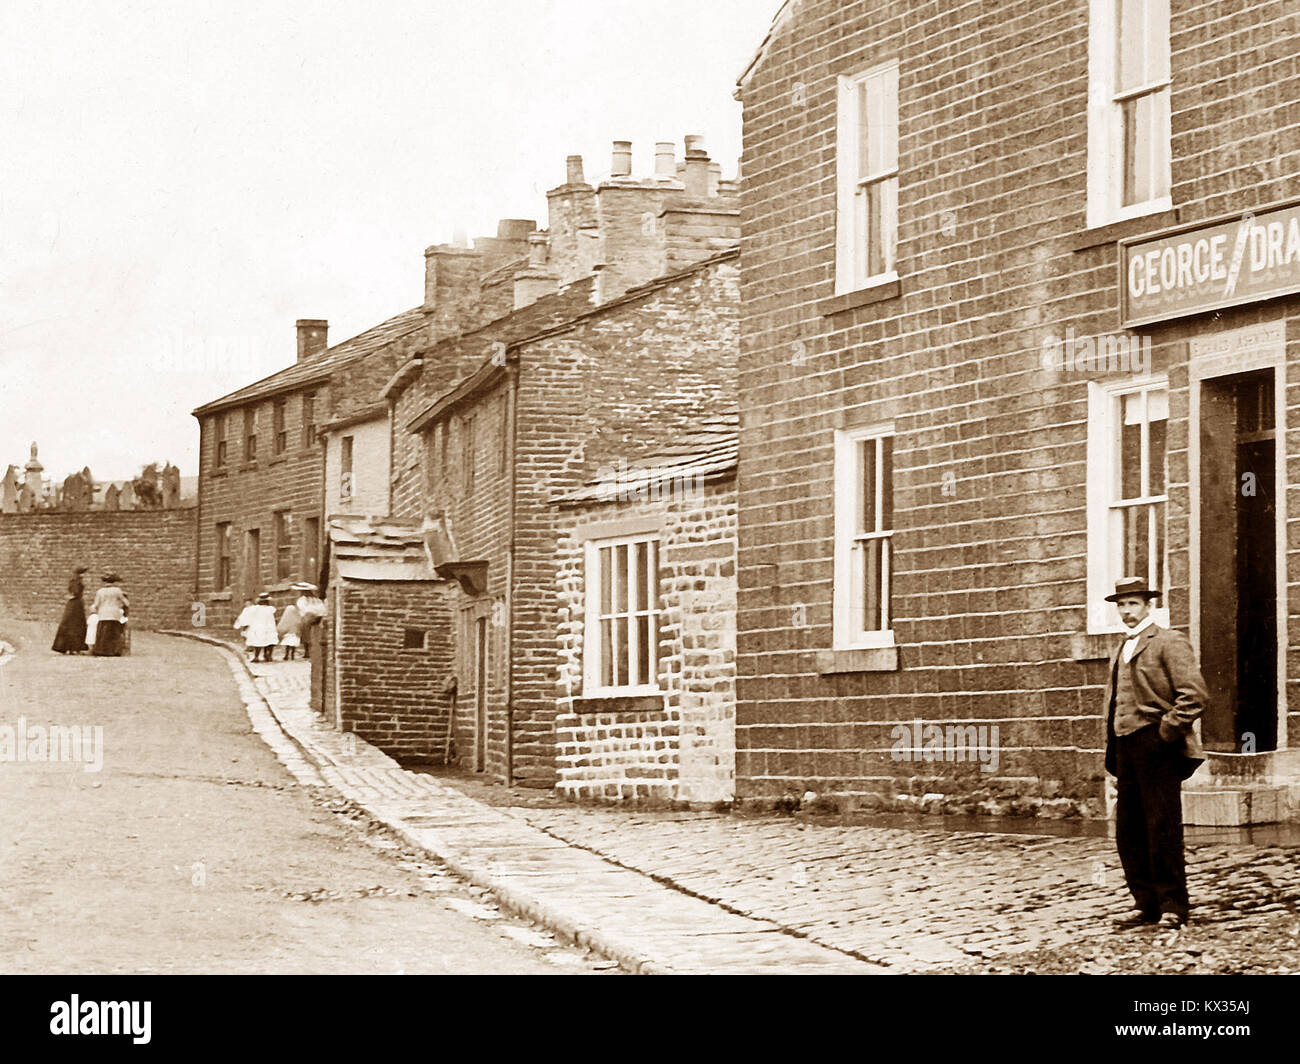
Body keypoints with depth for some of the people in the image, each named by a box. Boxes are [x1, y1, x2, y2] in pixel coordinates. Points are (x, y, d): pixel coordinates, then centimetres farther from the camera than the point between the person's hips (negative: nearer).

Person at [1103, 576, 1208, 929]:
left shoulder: (1169, 642, -4)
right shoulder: (1121, 652, 21)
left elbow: (1195, 694, -13)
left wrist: (1166, 732, -14)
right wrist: (1112, 751, 17)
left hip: (1158, 750, -8)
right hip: (1127, 750, 8)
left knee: (1163, 831, -6)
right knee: (1128, 832, 6)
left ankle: (1172, 906, 1)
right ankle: (1146, 903, 13)